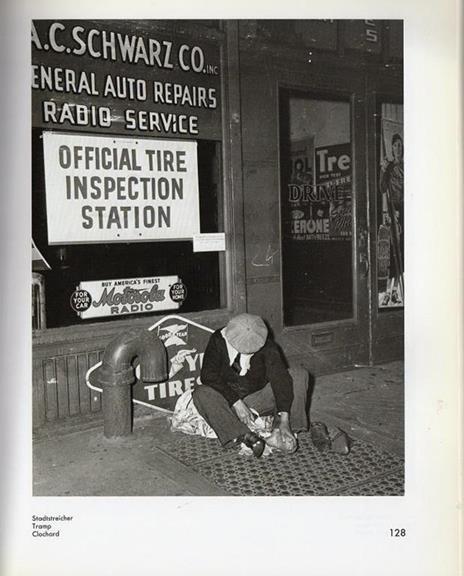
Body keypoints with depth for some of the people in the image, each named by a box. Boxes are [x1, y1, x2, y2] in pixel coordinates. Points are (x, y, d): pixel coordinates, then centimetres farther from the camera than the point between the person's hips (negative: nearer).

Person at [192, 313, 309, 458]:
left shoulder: (267, 346, -16)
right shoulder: (218, 340, -16)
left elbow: (280, 378, -26)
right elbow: (209, 376, -23)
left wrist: (284, 419, -38)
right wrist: (236, 403, -32)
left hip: (259, 400, 1)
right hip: (228, 401, -1)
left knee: (299, 375, -17)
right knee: (201, 393, -32)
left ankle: (279, 432, -33)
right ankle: (245, 436, -41)